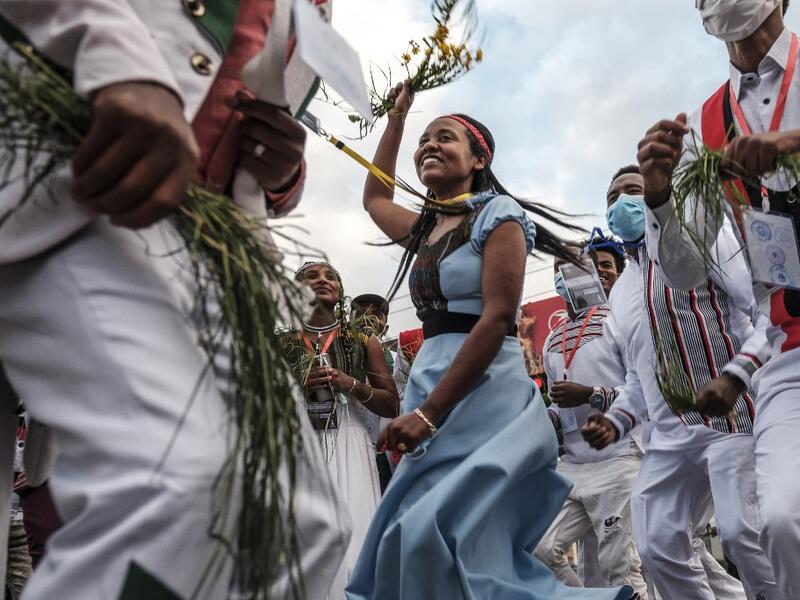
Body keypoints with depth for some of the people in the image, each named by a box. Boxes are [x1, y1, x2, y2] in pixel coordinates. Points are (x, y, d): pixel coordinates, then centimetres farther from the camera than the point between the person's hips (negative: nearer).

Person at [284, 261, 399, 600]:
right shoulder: (283, 343, 9)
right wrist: (300, 387, -9)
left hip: (349, 447, 0)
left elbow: (392, 407, 8)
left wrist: (352, 385, -7)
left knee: (352, 543, -9)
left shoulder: (364, 342, 9)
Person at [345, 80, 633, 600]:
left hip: (485, 394, -8)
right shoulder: (425, 228, 21)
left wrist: (429, 411, -18)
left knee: (442, 538, -19)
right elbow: (374, 198, 41)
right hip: (429, 389, 8)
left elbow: (497, 319, -14)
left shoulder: (497, 214, -2)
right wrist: (397, 117, 39)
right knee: (412, 541, 4)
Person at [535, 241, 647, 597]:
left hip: (617, 462, -6)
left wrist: (591, 395, -18)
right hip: (570, 466, 7)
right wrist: (546, 419, 3)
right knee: (539, 550, 2)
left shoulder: (617, 320, -3)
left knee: (621, 569, -3)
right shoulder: (552, 341, 16)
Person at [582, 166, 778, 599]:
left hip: (731, 417, -6)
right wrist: (616, 419, 7)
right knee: (658, 546, 3)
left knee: (741, 533, -17)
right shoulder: (619, 293, 18)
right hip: (668, 436, 6)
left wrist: (735, 375, -24)